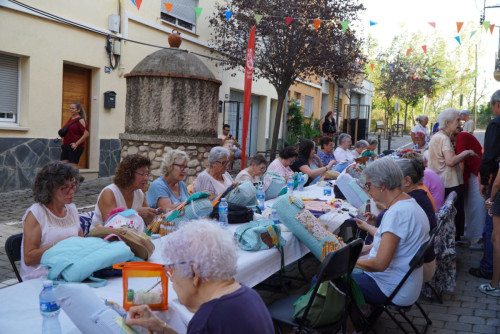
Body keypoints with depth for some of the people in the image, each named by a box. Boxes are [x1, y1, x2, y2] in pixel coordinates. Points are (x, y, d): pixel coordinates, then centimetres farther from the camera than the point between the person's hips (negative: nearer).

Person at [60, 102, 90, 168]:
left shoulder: (80, 120, -9)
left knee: (73, 166, -5)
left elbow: (86, 134, -17)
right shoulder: (70, 119, 15)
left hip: (75, 147, -8)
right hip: (66, 146, 8)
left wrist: (76, 144, -18)